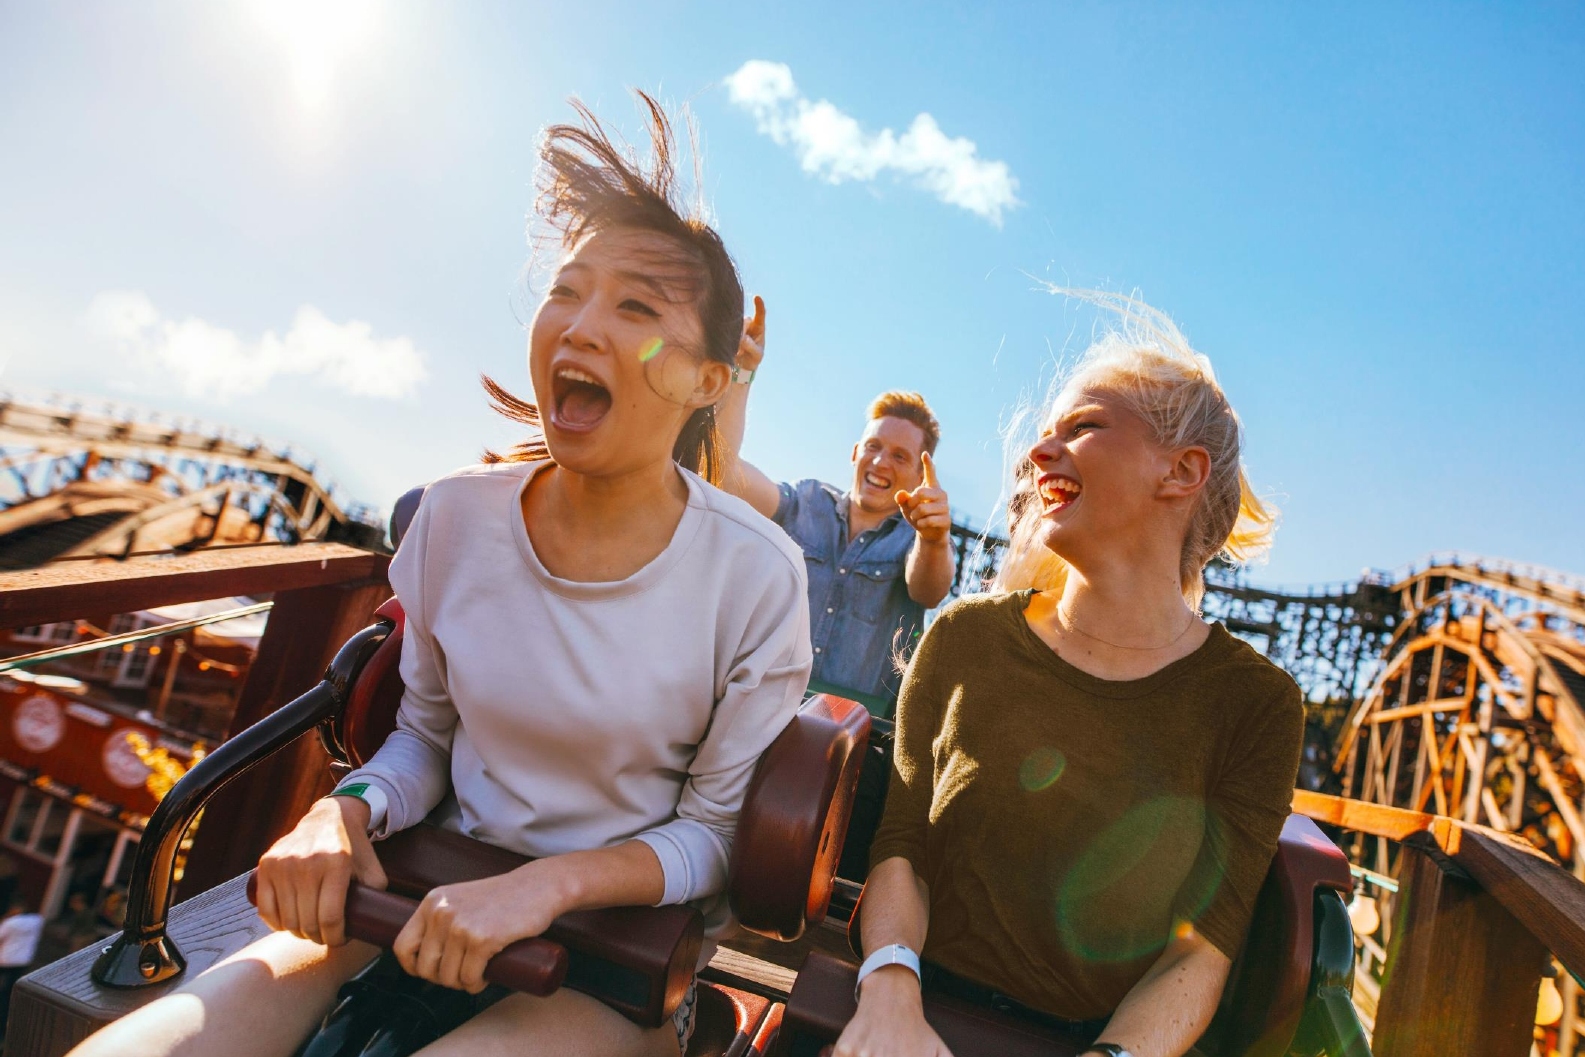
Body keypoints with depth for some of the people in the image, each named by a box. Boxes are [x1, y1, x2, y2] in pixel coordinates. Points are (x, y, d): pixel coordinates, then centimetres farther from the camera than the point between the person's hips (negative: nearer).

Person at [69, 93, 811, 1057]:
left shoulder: (758, 576, -17)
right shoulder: (460, 516, -6)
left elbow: (717, 831, -7)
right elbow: (426, 728, 8)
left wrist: (547, 884, -22)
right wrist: (347, 813, -12)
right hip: (441, 892, 3)